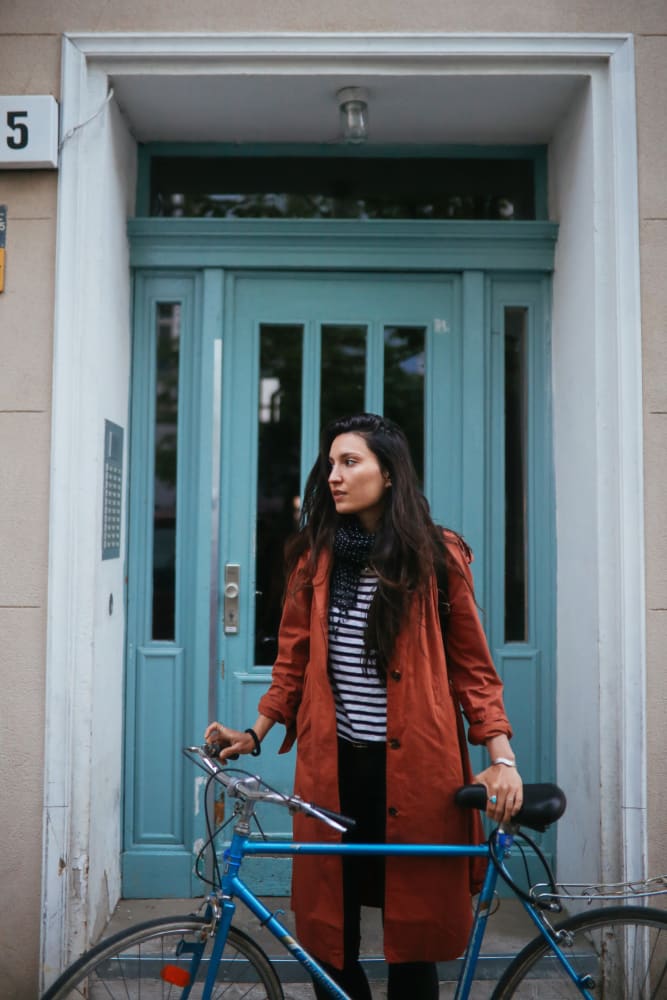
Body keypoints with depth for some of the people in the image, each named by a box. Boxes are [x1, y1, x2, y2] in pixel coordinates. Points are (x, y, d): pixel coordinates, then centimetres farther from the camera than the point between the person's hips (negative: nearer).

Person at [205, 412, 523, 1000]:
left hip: (414, 768, -2)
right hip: (332, 768, 2)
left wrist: (502, 758, -7)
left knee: (413, 933, 7)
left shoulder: (438, 556, 0)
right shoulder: (315, 557, 7)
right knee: (329, 940, 8)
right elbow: (294, 661, 12)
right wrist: (255, 735, 4)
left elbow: (472, 665, 1)